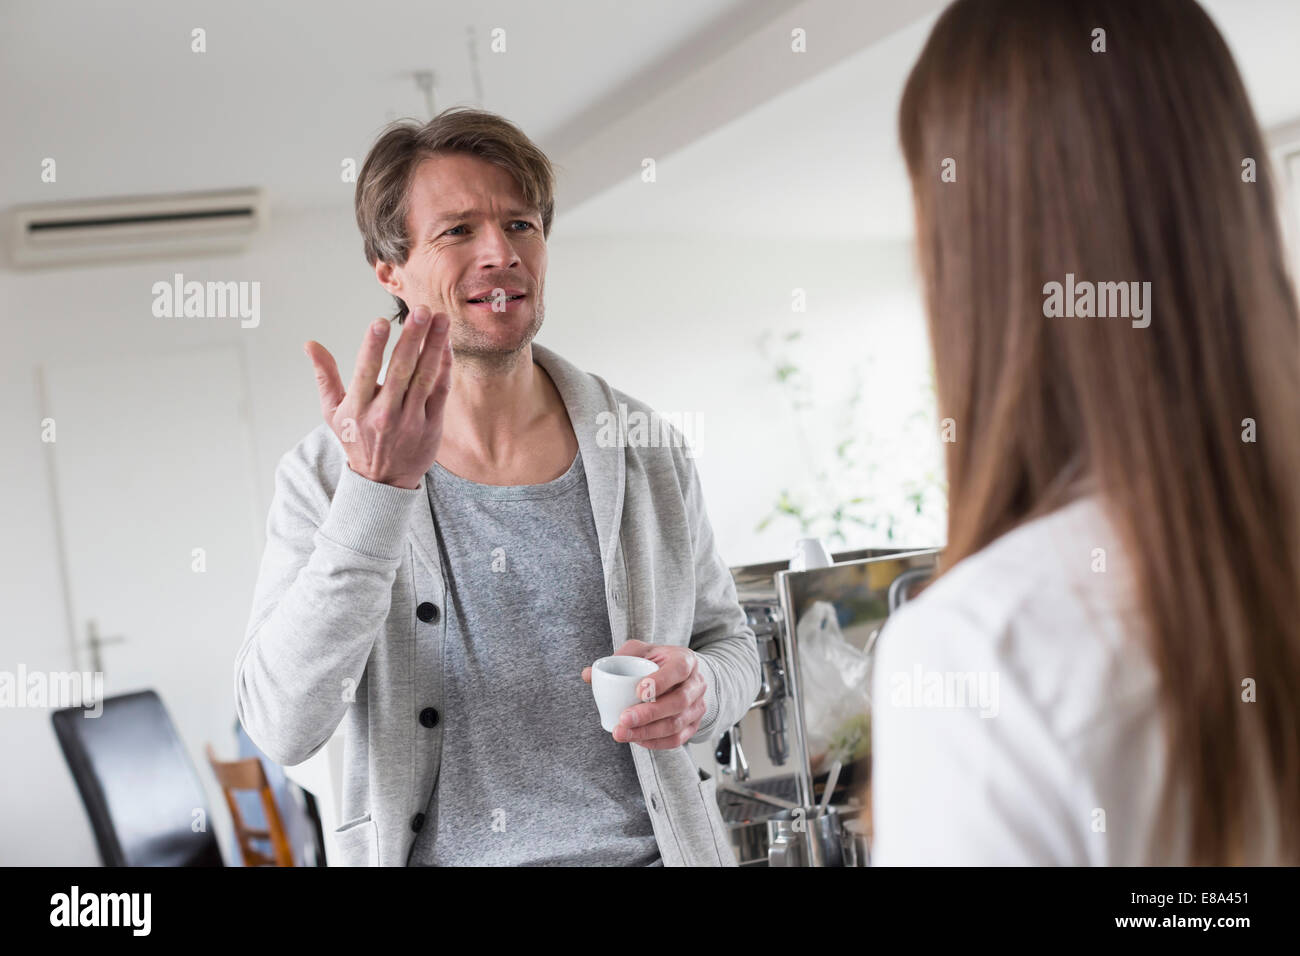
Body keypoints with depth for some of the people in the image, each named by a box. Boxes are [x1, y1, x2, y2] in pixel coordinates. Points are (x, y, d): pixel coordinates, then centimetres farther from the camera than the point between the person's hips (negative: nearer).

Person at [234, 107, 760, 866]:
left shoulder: (645, 449, 4)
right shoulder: (324, 477, -1)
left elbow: (729, 638, 14)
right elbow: (284, 728, -12)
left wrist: (699, 691, -8)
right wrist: (377, 489, -21)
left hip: (651, 847, 1)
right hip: (439, 855, 0)